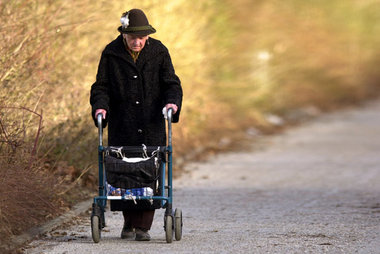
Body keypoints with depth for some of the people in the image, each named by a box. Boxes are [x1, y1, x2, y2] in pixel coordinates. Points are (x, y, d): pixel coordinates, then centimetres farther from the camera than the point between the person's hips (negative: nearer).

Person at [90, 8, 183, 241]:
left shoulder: (159, 52, 5)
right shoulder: (111, 54, 3)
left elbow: (171, 83, 5)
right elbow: (101, 86, 5)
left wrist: (172, 101, -15)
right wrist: (100, 106, -14)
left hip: (152, 126, 0)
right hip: (122, 126, 0)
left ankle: (143, 227, -3)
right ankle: (129, 224, 18)